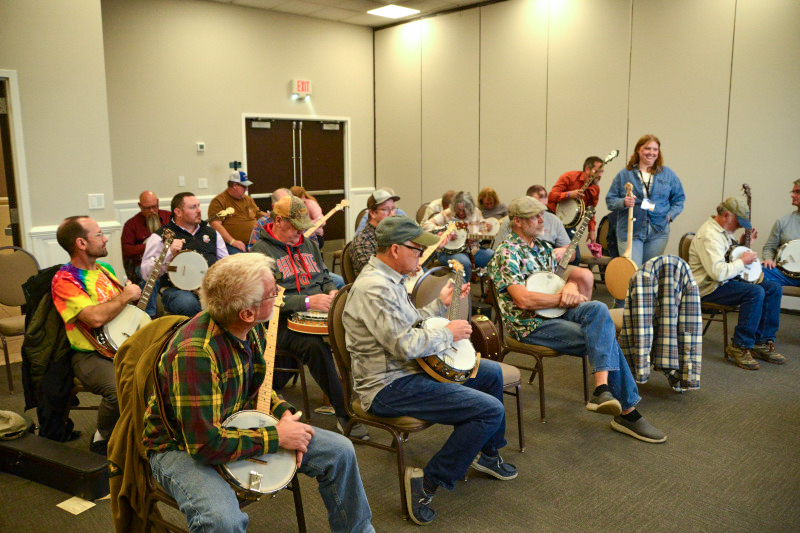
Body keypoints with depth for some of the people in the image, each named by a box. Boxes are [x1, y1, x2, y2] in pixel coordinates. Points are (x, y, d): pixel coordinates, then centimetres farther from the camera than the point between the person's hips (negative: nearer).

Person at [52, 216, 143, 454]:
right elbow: (96, 318, -24)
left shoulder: (105, 269, 16)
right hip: (91, 354, -7)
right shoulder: (65, 280, -9)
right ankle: (103, 439, -3)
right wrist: (126, 296, -10)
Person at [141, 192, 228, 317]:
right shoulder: (160, 237, 6)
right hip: (177, 288, -4)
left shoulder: (211, 232, 22)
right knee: (189, 304, -39)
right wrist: (169, 253, -15)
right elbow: (146, 273, -3)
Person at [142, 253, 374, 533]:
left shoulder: (253, 330, -7)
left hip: (237, 426, 8)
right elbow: (205, 443, -33)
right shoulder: (195, 353, -34)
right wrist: (276, 436, -23)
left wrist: (284, 414, -6)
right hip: (183, 445, -7)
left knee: (339, 450, 0)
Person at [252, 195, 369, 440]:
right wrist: (307, 302, -23)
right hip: (283, 323, -6)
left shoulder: (307, 245, 19)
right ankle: (345, 414, -23)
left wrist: (331, 291, 5)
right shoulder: (261, 251, -4)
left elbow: (325, 277, 29)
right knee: (315, 345, -35)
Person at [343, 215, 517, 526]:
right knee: (491, 410, -18)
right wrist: (449, 334, -14)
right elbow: (405, 344, -28)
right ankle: (428, 482, -8)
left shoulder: (390, 279, 10)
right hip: (388, 387, -11)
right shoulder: (374, 287, -24)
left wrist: (441, 304, 16)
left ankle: (487, 453, 37)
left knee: (491, 372, 19)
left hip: (405, 370, 11)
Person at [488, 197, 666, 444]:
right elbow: (524, 300, -23)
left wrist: (571, 287, -6)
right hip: (531, 324, -7)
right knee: (606, 340, -20)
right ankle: (627, 412, -14)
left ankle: (602, 389, -35)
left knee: (599, 309, -26)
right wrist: (563, 299, -12)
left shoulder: (543, 247, 17)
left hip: (555, 311, 7)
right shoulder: (506, 254, -11)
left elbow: (564, 275, 21)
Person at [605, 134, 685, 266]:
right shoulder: (624, 175, 4)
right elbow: (610, 201, 4)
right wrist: (623, 202, -17)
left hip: (658, 232, 2)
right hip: (630, 232, -2)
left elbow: (679, 198, 15)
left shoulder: (668, 174, 10)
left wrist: (670, 215, -2)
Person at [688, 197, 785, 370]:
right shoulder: (709, 235, -21)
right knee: (756, 292, -29)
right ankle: (740, 347, -19)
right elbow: (718, 272, -32)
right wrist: (743, 261, -17)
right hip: (710, 288, -11)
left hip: (727, 280, 11)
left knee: (774, 288, 0)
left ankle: (763, 342, 2)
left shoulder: (724, 230, 14)